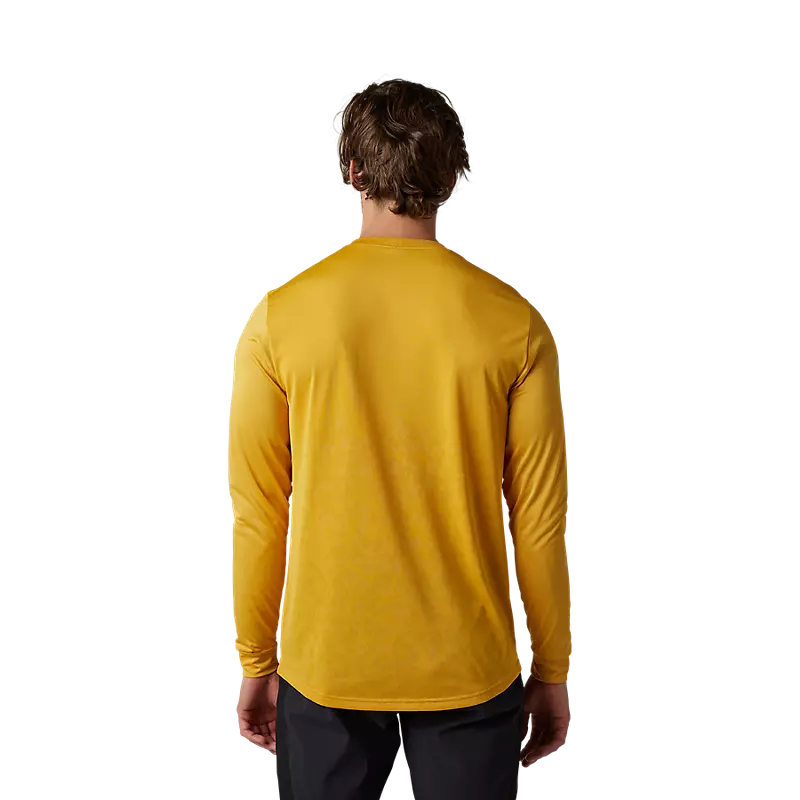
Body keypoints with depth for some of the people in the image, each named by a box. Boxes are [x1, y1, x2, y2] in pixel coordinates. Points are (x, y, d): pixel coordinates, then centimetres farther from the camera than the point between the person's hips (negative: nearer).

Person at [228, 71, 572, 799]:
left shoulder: (280, 316, -9)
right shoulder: (513, 322, -9)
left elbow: (259, 513, -5)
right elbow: (540, 520, -5)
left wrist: (256, 663, 8)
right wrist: (552, 674, 7)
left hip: (324, 667, 1)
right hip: (470, 671, 0)